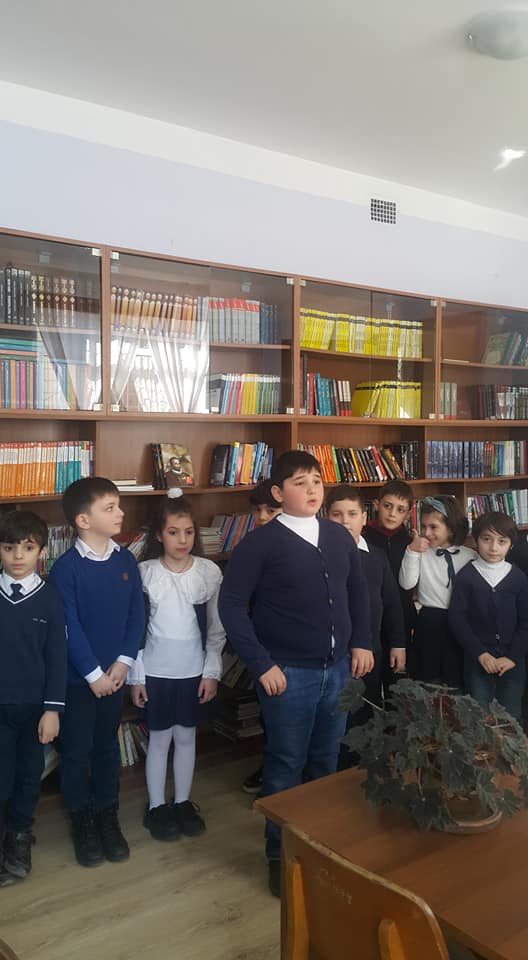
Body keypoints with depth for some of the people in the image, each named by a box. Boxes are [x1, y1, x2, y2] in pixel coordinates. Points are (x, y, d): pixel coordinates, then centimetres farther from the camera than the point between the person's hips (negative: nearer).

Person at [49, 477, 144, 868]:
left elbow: (137, 614, 1)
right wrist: (94, 674, -14)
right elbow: (70, 627, -15)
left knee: (108, 746, 16)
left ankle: (108, 816, 30)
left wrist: (123, 661, -8)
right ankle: (83, 821, 26)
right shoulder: (65, 568, -15)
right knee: (77, 750, 8)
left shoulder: (126, 560, -1)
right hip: (78, 676, -4)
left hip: (114, 673, 4)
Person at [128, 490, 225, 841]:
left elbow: (217, 628, 0)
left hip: (194, 670, 2)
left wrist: (212, 671, -2)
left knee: (186, 736, 14)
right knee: (160, 739, 9)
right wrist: (135, 675, -4)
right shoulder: (145, 572, -9)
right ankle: (156, 807, 26)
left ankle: (183, 802, 31)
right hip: (156, 671, -1)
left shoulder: (210, 572, -6)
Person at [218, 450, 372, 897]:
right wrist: (261, 664, -14)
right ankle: (280, 855, 26)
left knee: (326, 761, 17)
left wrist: (361, 643, 8)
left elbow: (357, 590, 17)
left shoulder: (339, 536, 5)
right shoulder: (260, 543, -11)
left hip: (338, 669, 5)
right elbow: (231, 605, -11)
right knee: (286, 765, 7)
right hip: (289, 673, -5)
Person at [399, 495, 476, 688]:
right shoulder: (420, 552, -1)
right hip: (429, 624, 0)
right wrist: (412, 552, -18)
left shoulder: (470, 557, 0)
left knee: (457, 683, 11)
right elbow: (406, 584, -11)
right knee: (426, 682, 8)